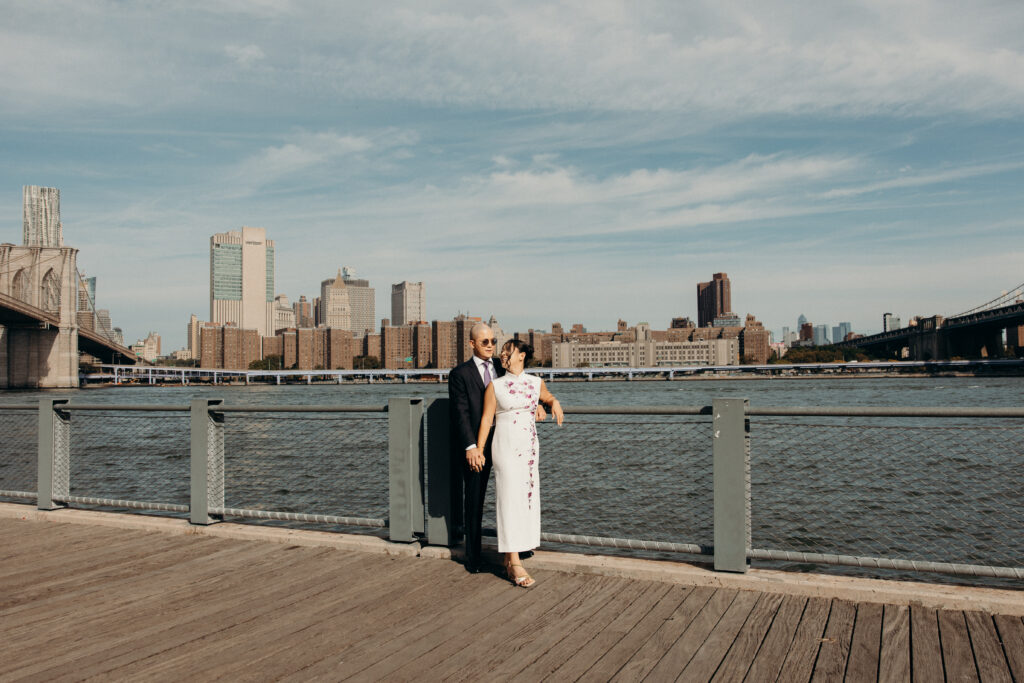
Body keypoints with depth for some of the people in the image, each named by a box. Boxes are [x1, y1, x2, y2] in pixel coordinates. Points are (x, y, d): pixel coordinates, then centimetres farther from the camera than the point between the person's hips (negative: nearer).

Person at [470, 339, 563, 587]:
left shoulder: (536, 382, 8)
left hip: (530, 446, 4)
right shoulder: (495, 386, 0)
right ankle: (515, 564, -7)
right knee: (511, 499, -8)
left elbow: (547, 397, 27)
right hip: (506, 446, -4)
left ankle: (509, 557, 17)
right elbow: (487, 418, -2)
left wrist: (555, 404, 4)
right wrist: (478, 448, -8)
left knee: (528, 499, 5)